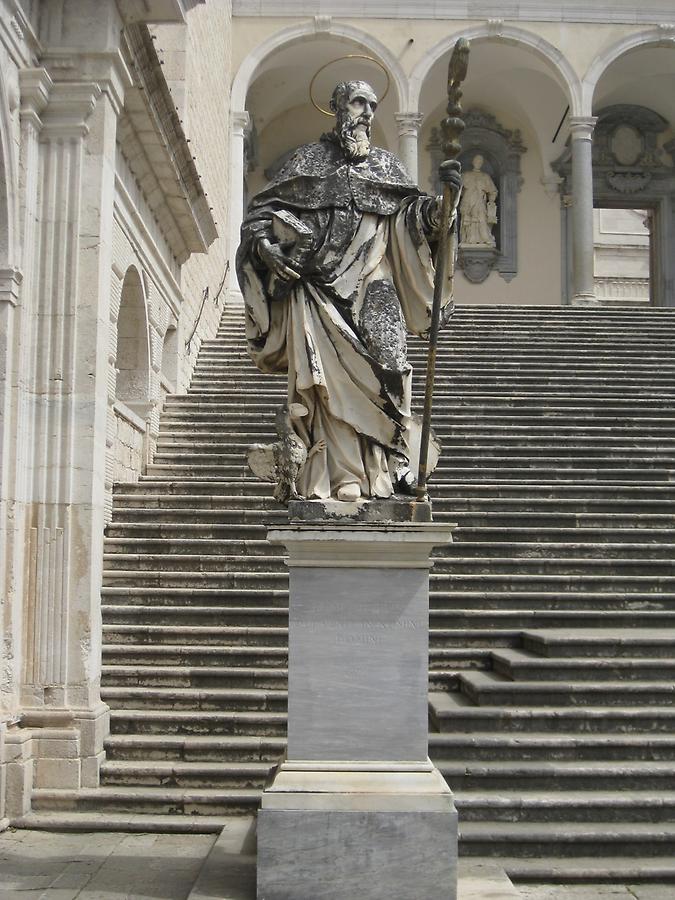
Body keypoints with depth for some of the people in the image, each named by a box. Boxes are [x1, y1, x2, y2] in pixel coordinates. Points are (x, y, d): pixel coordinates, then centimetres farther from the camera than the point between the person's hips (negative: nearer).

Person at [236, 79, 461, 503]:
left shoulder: (385, 164, 20)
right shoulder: (310, 159, 14)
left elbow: (416, 211, 11)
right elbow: (262, 210, 10)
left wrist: (445, 198, -10)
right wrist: (264, 244, -10)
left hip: (373, 287, 3)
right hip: (321, 286, -2)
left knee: (388, 369, -10)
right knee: (331, 376, -12)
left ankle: (396, 463, -3)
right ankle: (342, 477, -13)